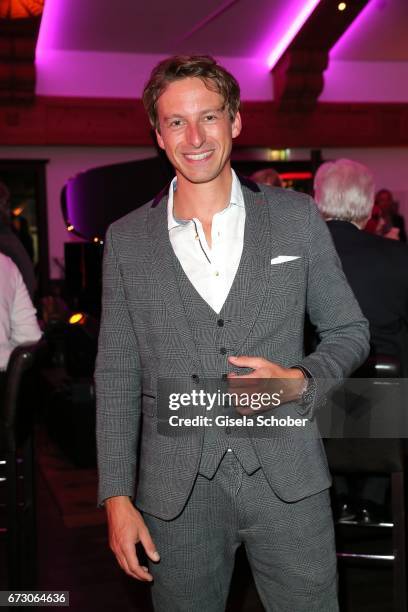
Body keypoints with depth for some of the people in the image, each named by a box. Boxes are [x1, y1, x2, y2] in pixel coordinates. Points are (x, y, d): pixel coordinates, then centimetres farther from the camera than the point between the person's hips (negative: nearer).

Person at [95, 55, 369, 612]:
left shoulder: (297, 217, 1)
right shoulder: (126, 240, 2)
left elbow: (350, 331, 8)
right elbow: (116, 376, 4)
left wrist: (300, 380, -12)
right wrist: (118, 497, -1)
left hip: (288, 479, 0)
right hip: (178, 493, 1)